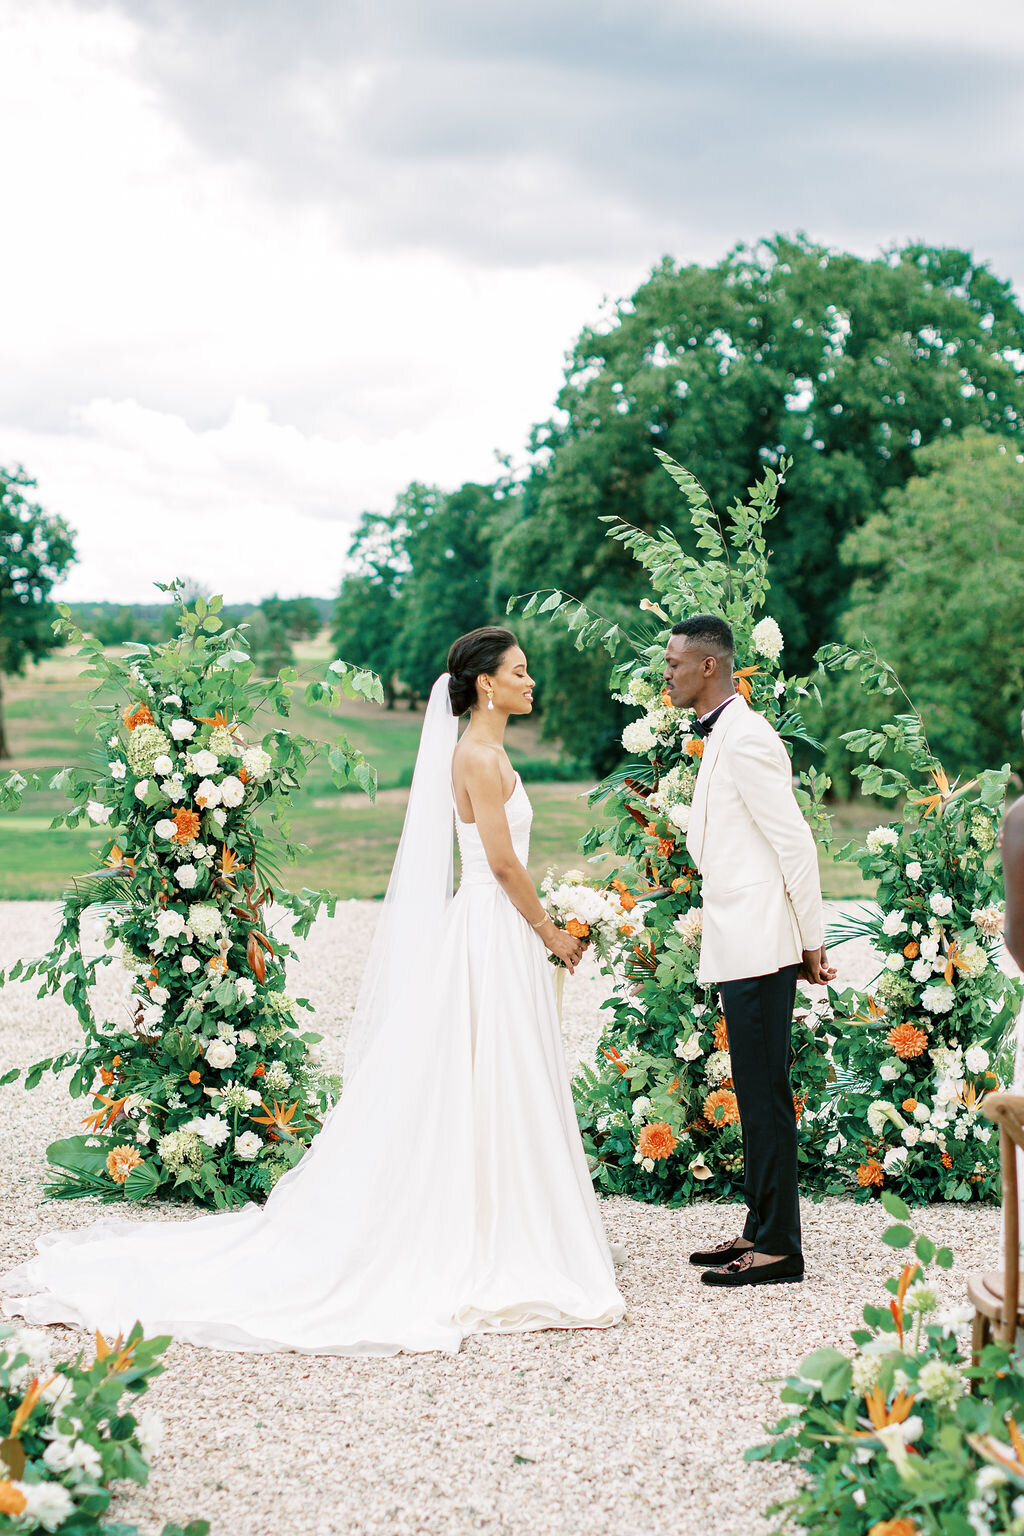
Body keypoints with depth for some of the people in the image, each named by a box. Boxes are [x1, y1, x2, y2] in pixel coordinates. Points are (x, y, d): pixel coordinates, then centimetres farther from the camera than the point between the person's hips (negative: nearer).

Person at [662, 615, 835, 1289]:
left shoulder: (746, 739, -15)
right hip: (739, 948, 10)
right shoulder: (722, 737, 17)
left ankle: (779, 1246, 1)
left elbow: (795, 843, -17)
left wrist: (812, 943, -13)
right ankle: (762, 1230, 22)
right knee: (755, 1094, 14)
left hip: (759, 948, -10)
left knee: (766, 1095, -5)